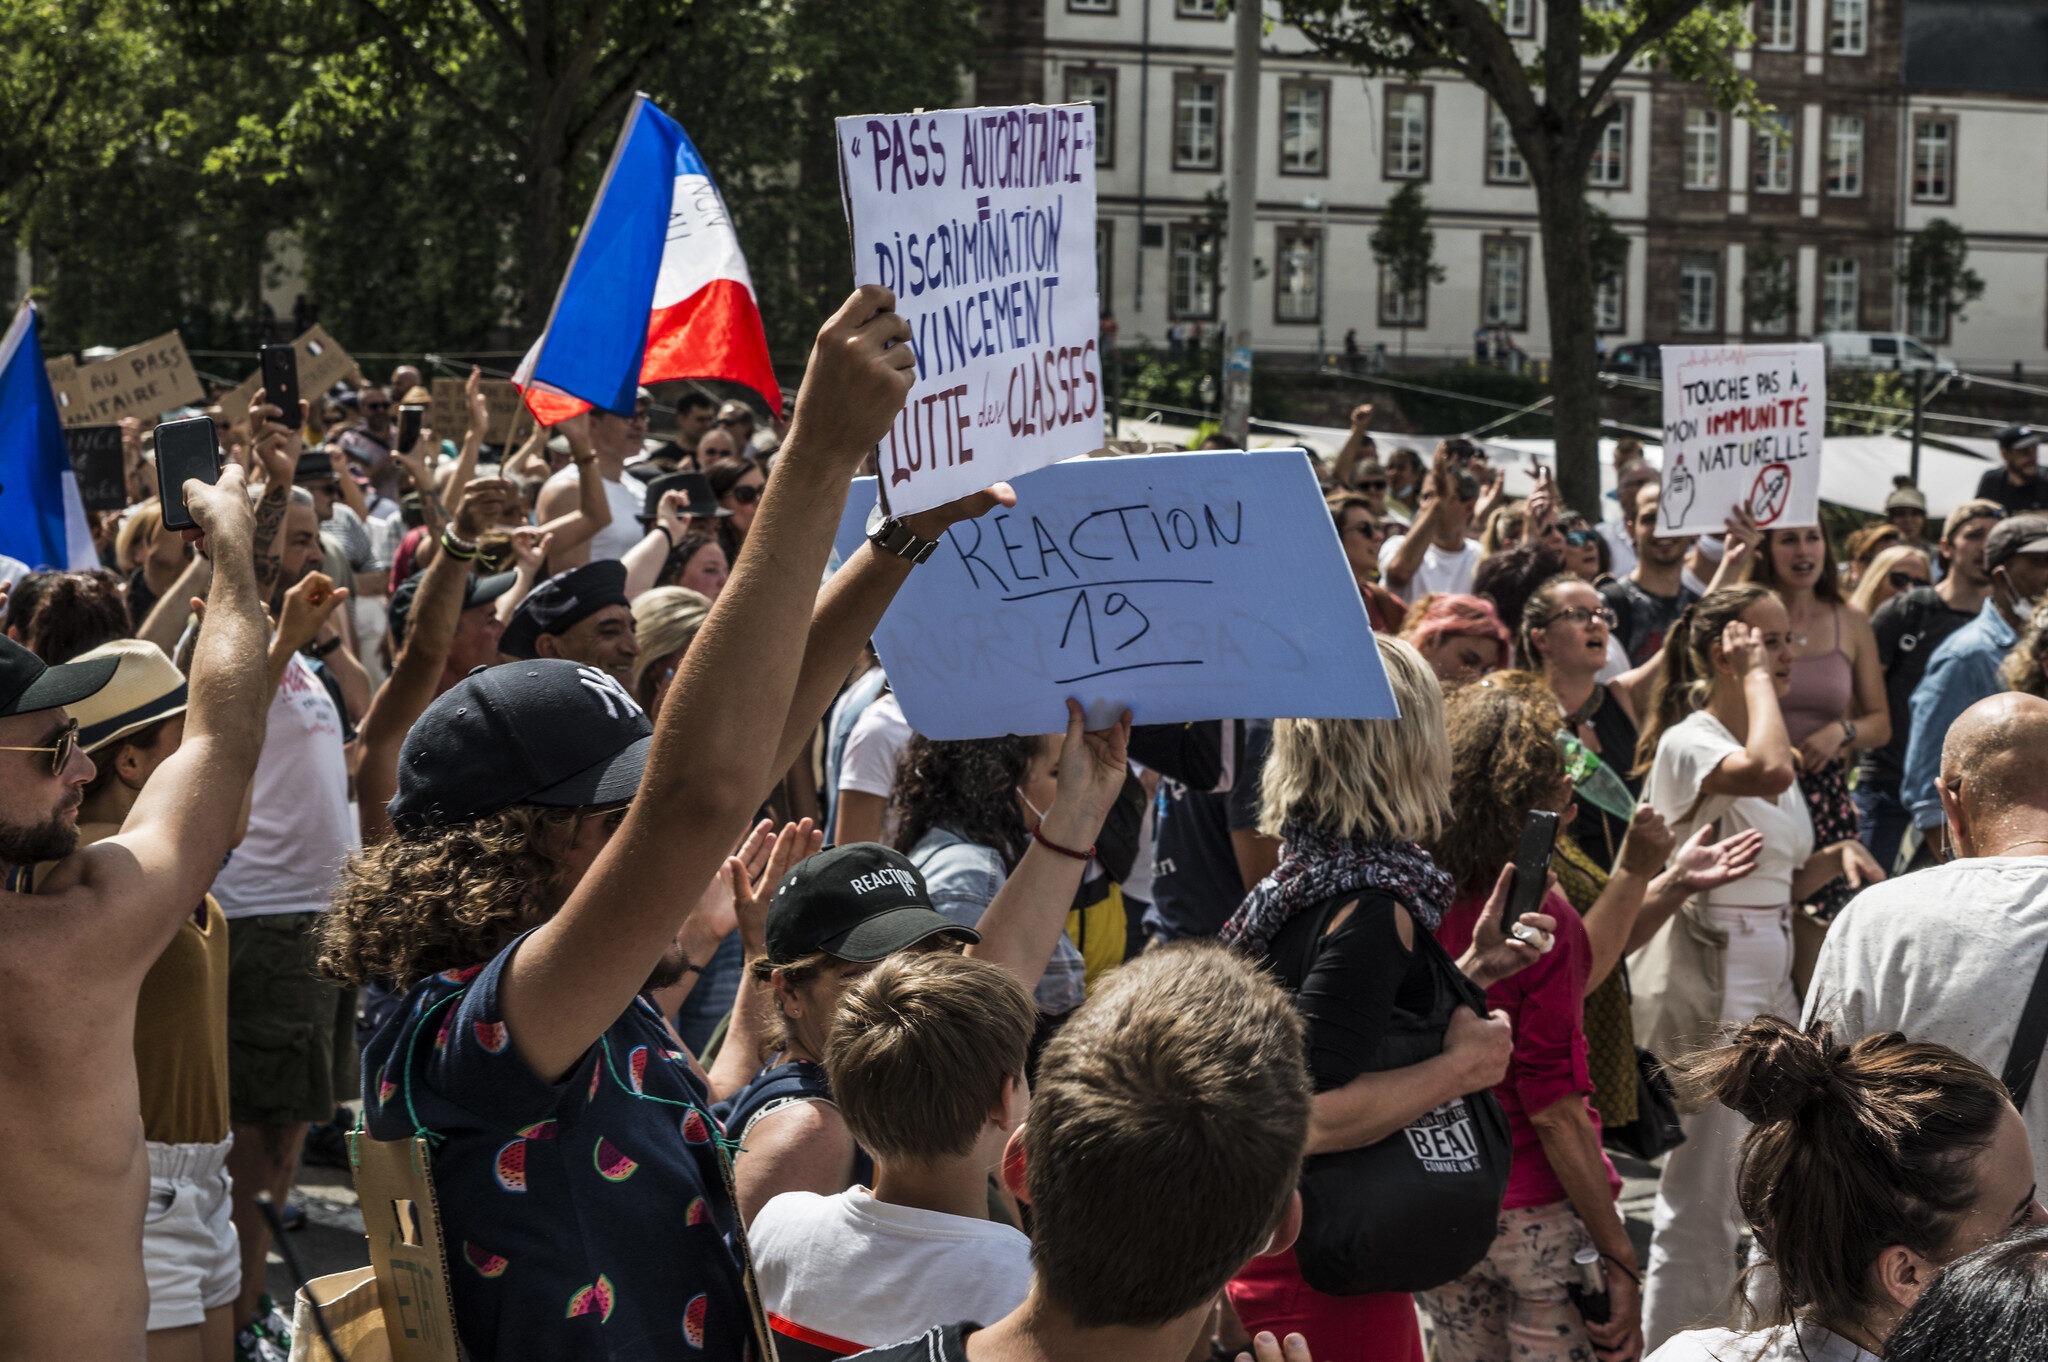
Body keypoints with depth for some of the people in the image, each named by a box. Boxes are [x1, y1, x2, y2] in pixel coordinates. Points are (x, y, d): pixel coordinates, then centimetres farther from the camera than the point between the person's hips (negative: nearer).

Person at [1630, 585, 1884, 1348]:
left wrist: (1837, 857, 1)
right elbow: (1768, 773, -37)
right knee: (1704, 1203, -7)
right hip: (1704, 978, -9)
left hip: (1769, 971, 9)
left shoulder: (1762, 742, 15)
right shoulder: (1688, 744, -13)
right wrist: (1755, 675, -22)